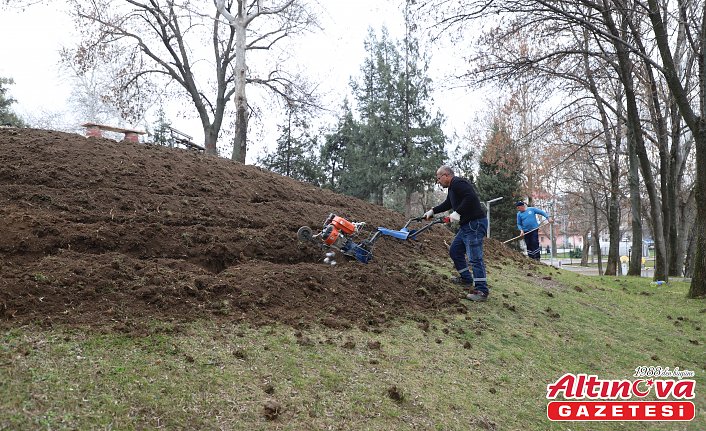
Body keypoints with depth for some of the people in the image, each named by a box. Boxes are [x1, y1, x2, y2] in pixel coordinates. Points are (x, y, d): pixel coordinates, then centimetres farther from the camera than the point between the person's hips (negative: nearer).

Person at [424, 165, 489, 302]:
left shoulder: (458, 183, -14)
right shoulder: (453, 187, 19)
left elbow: (471, 197, -29)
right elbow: (447, 204, 35)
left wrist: (458, 213, -25)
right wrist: (432, 211, 33)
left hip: (475, 224, -11)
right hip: (467, 225, 11)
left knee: (475, 257, -11)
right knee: (455, 251, 19)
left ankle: (482, 291, -7)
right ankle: (466, 279, 31)